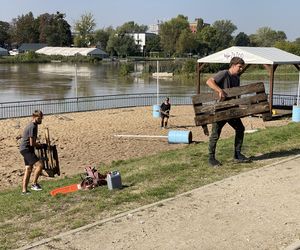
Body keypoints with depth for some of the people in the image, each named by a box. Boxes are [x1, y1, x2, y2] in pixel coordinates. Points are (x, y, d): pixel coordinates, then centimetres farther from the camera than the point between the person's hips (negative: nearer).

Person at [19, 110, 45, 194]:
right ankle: (34, 184, -10)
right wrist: (39, 145, -3)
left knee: (28, 169, 10)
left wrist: (37, 144, 10)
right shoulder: (33, 127, -17)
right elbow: (32, 143, -19)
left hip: (25, 149, 10)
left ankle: (24, 190, 13)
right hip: (26, 149, -10)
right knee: (39, 165, -17)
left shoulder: (31, 125, 15)